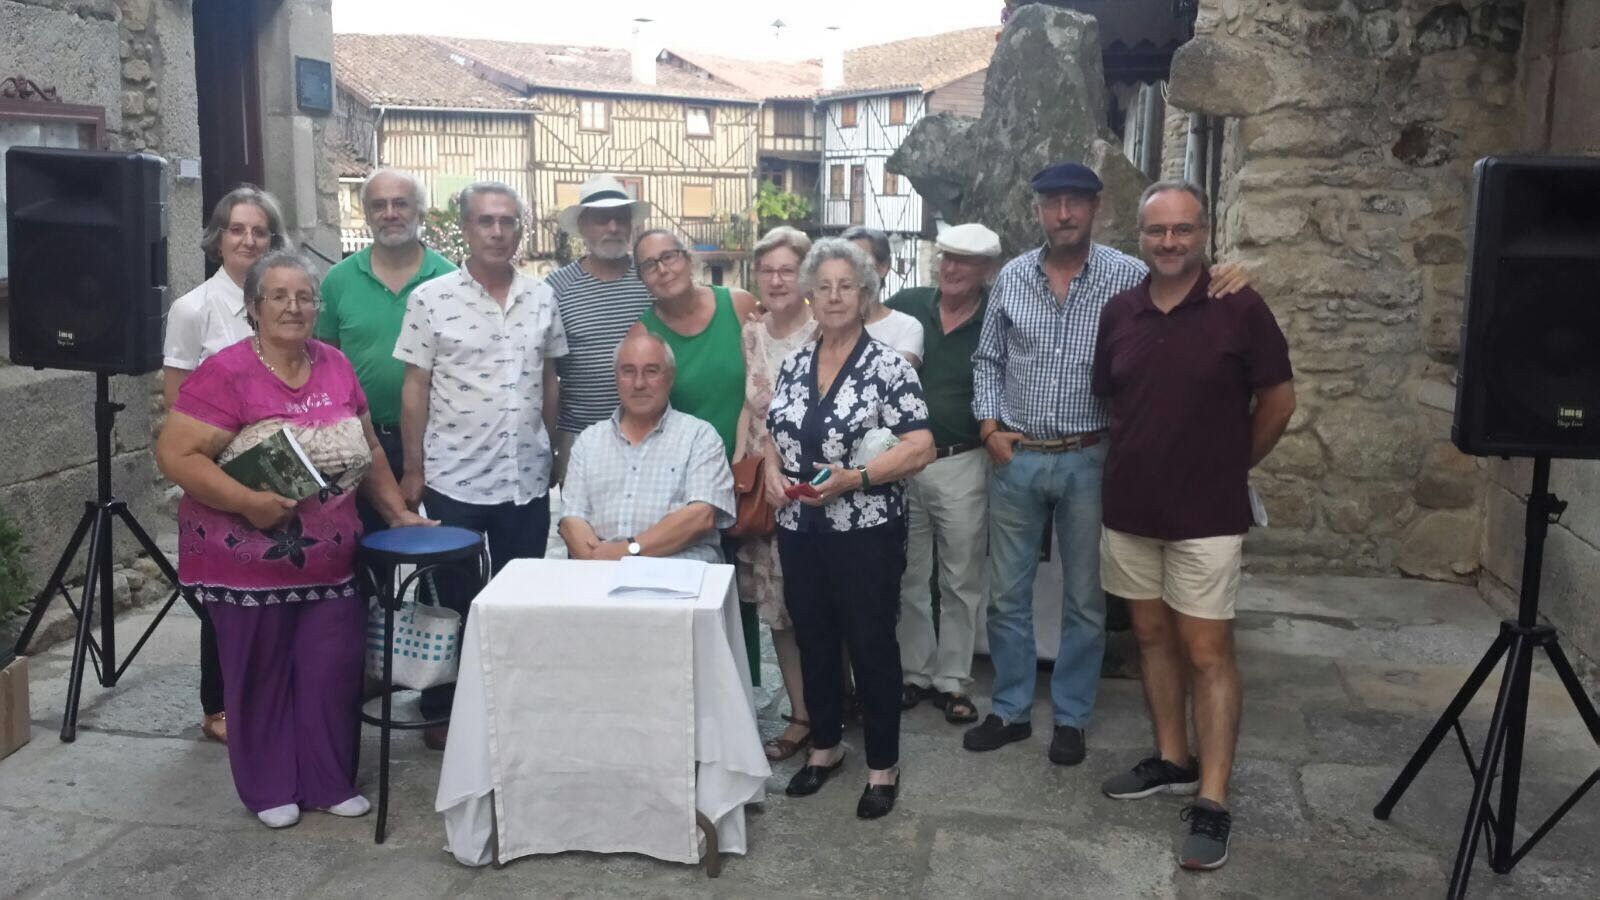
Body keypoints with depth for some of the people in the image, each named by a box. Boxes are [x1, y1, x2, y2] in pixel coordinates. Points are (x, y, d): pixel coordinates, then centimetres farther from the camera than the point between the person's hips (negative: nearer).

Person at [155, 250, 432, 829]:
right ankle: (269, 790, 25)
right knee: (261, 677, 10)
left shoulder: (336, 367, 5)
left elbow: (368, 449, 15)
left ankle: (331, 783, 25)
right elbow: (175, 455, -16)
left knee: (333, 673, 8)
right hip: (250, 561, -4)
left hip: (331, 562, 5)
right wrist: (247, 501, -25)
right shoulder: (226, 374, -12)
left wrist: (399, 512, 11)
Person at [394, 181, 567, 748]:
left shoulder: (542, 298, 5)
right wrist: (413, 469, -6)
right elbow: (415, 389, -4)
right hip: (454, 479, -3)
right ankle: (441, 711, 25)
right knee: (454, 600, 10)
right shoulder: (431, 299, -6)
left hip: (527, 478, 3)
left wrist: (552, 450, 12)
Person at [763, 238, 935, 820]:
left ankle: (883, 765, 20)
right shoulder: (794, 365, 8)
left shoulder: (886, 366, -9)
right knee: (813, 640, 15)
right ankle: (825, 746, 34)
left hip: (867, 532, -5)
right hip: (800, 531, 6)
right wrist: (773, 471, -3)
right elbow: (774, 434, 18)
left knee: (871, 645, 4)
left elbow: (921, 448, -14)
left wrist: (852, 478, -23)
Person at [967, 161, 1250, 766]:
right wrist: (988, 425, 0)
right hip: (1016, 459, 3)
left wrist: (1222, 285, -24)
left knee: (1085, 600, 9)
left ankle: (1070, 718, 25)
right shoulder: (1011, 277, 3)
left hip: (1088, 461, -2)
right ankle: (1010, 710, 27)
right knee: (1006, 593, 11)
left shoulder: (1127, 276, -6)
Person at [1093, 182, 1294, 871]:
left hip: (1206, 513, -4)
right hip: (1129, 507, 5)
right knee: (1152, 635, 14)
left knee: (1207, 651, -2)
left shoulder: (1240, 309, -8)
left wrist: (1230, 465, 7)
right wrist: (1142, 457, 12)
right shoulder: (1119, 312, 3)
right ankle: (1171, 761, 29)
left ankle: (1212, 801, 5)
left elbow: (1278, 400, 0)